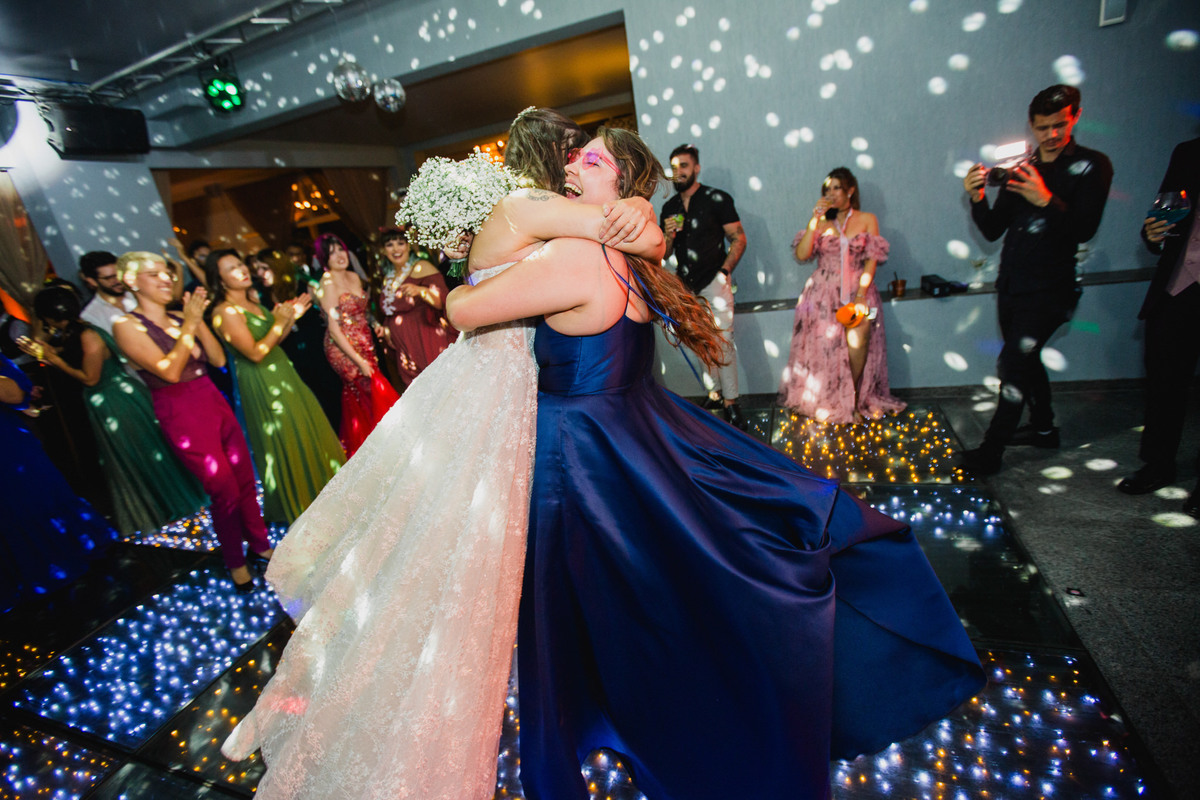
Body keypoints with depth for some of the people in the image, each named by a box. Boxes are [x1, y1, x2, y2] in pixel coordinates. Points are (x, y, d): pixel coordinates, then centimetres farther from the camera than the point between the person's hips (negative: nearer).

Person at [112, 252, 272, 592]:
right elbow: (170, 371, -19)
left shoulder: (181, 318, 9)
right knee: (226, 491, 0)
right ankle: (235, 562, 21)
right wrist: (190, 322, -17)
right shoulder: (127, 326, -8)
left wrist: (198, 319, -8)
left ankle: (260, 543, 29)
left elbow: (219, 359, 1)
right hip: (181, 414, -5)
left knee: (246, 479, 9)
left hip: (215, 402, 6)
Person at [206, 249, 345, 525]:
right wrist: (280, 321, -19)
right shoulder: (225, 312, -17)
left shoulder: (251, 303, 9)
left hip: (282, 374, 9)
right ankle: (294, 504, 22)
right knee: (283, 440, 3)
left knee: (307, 430, 17)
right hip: (261, 383, -9)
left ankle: (315, 488, 36)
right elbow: (255, 353, -22)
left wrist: (291, 318, -1)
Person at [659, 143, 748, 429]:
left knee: (723, 341, -12)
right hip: (686, 285, 5)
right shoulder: (669, 208, 12)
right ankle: (715, 394, 20)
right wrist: (669, 235, -6)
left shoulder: (717, 199, -1)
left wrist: (724, 270, -12)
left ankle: (730, 401, -4)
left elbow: (739, 239, -1)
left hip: (714, 280, -4)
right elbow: (664, 253, 15)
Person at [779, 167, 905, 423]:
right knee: (825, 347, -10)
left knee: (857, 342, -21)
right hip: (824, 293, 1)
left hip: (857, 291, -1)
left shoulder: (867, 220, 10)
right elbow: (801, 255, -4)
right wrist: (815, 219, -6)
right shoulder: (821, 222, 12)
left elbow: (872, 260, 0)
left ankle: (854, 401, -5)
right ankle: (828, 403, 3)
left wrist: (860, 294, -12)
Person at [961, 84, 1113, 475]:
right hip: (1010, 285, 6)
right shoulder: (1020, 170, 11)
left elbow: (1084, 229, -15)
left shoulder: (1091, 165, -3)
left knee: (1012, 366, -12)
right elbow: (992, 231, 6)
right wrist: (977, 199, -11)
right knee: (1026, 359, 18)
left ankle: (990, 453, -6)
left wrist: (1047, 200, -28)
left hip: (1048, 289, -6)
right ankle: (1043, 428, 37)